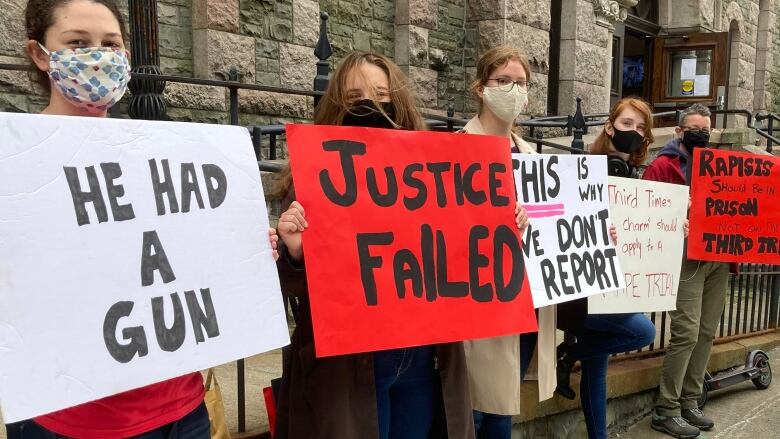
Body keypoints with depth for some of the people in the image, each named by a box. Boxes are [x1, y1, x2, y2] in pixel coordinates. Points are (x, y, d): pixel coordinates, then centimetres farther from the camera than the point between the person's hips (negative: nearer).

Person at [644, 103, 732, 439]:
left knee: (706, 333, 8)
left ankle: (689, 403, 20)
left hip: (718, 257, 7)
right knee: (687, 333, -11)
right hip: (686, 258, -7)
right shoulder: (663, 165, 0)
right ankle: (666, 411, 0)